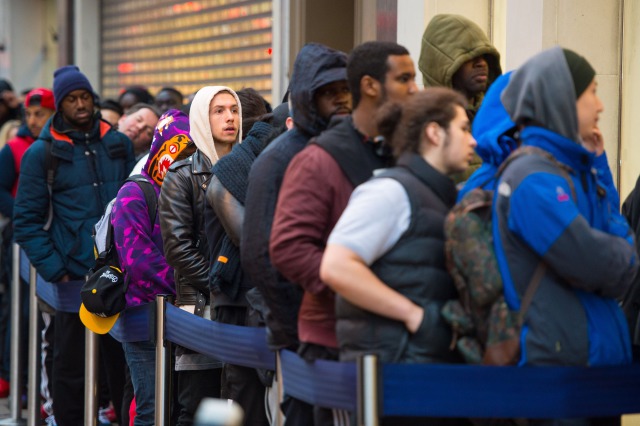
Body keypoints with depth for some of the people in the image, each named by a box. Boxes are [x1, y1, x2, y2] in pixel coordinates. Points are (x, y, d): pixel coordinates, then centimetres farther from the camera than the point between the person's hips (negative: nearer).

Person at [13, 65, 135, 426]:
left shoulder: (118, 144, 9)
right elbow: (28, 220, -2)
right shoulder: (42, 153, 0)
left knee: (124, 361, 8)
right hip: (75, 277, -2)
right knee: (72, 367, 5)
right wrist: (54, 270, -10)